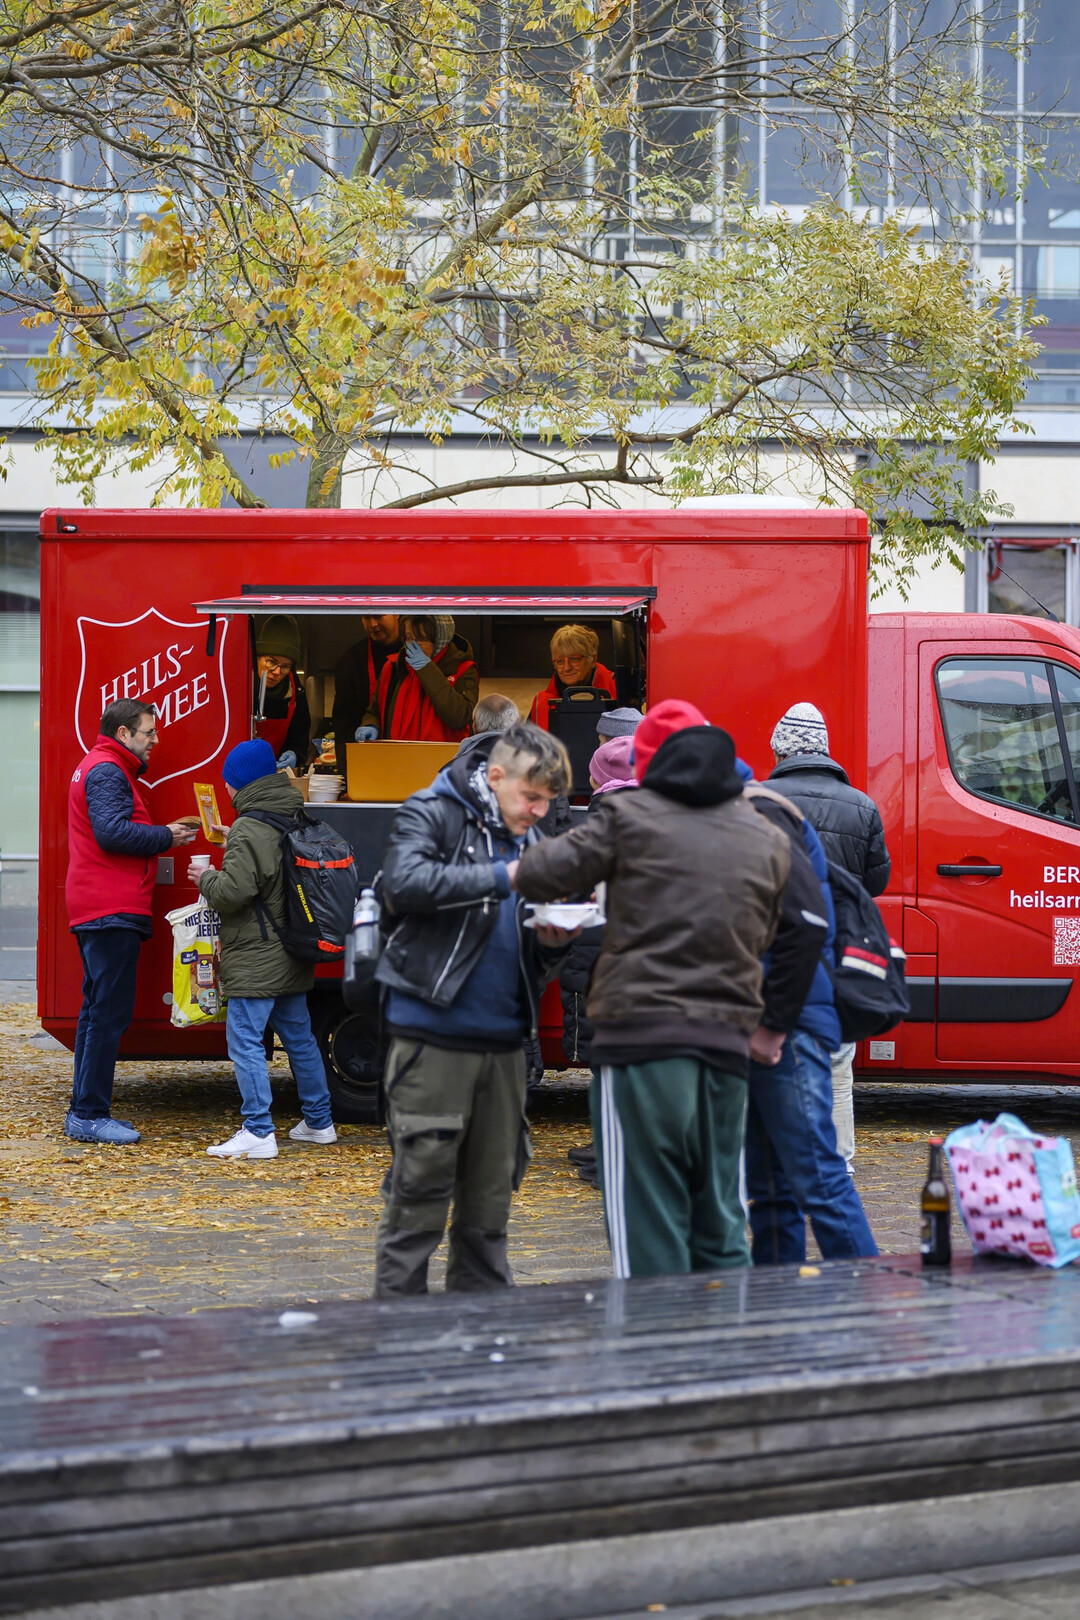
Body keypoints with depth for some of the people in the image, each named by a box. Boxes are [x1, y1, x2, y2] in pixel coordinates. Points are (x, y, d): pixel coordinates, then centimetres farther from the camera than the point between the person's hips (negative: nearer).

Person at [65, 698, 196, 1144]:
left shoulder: (94, 768, 22)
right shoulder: (108, 772, -12)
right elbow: (113, 832, -24)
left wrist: (162, 834, 9)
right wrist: (166, 837, -13)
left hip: (92, 909, 11)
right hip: (113, 909, -11)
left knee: (98, 1010, 13)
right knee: (110, 1012, -10)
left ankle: (84, 1113, 17)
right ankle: (90, 1115, -10)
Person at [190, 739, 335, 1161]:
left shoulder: (249, 830, -17)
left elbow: (233, 892, -23)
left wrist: (205, 879, -3)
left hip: (255, 960, -9)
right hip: (293, 959, 9)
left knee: (245, 1040, -6)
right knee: (299, 1037, 17)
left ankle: (258, 1133, -10)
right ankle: (319, 1122, 25)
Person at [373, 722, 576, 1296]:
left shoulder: (529, 840, 17)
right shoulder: (431, 813, -2)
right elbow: (406, 881, -23)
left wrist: (551, 943, -1)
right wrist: (502, 876, -22)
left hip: (502, 1041, 6)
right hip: (432, 1037, -6)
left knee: (491, 1194, 10)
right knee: (419, 1188, -4)